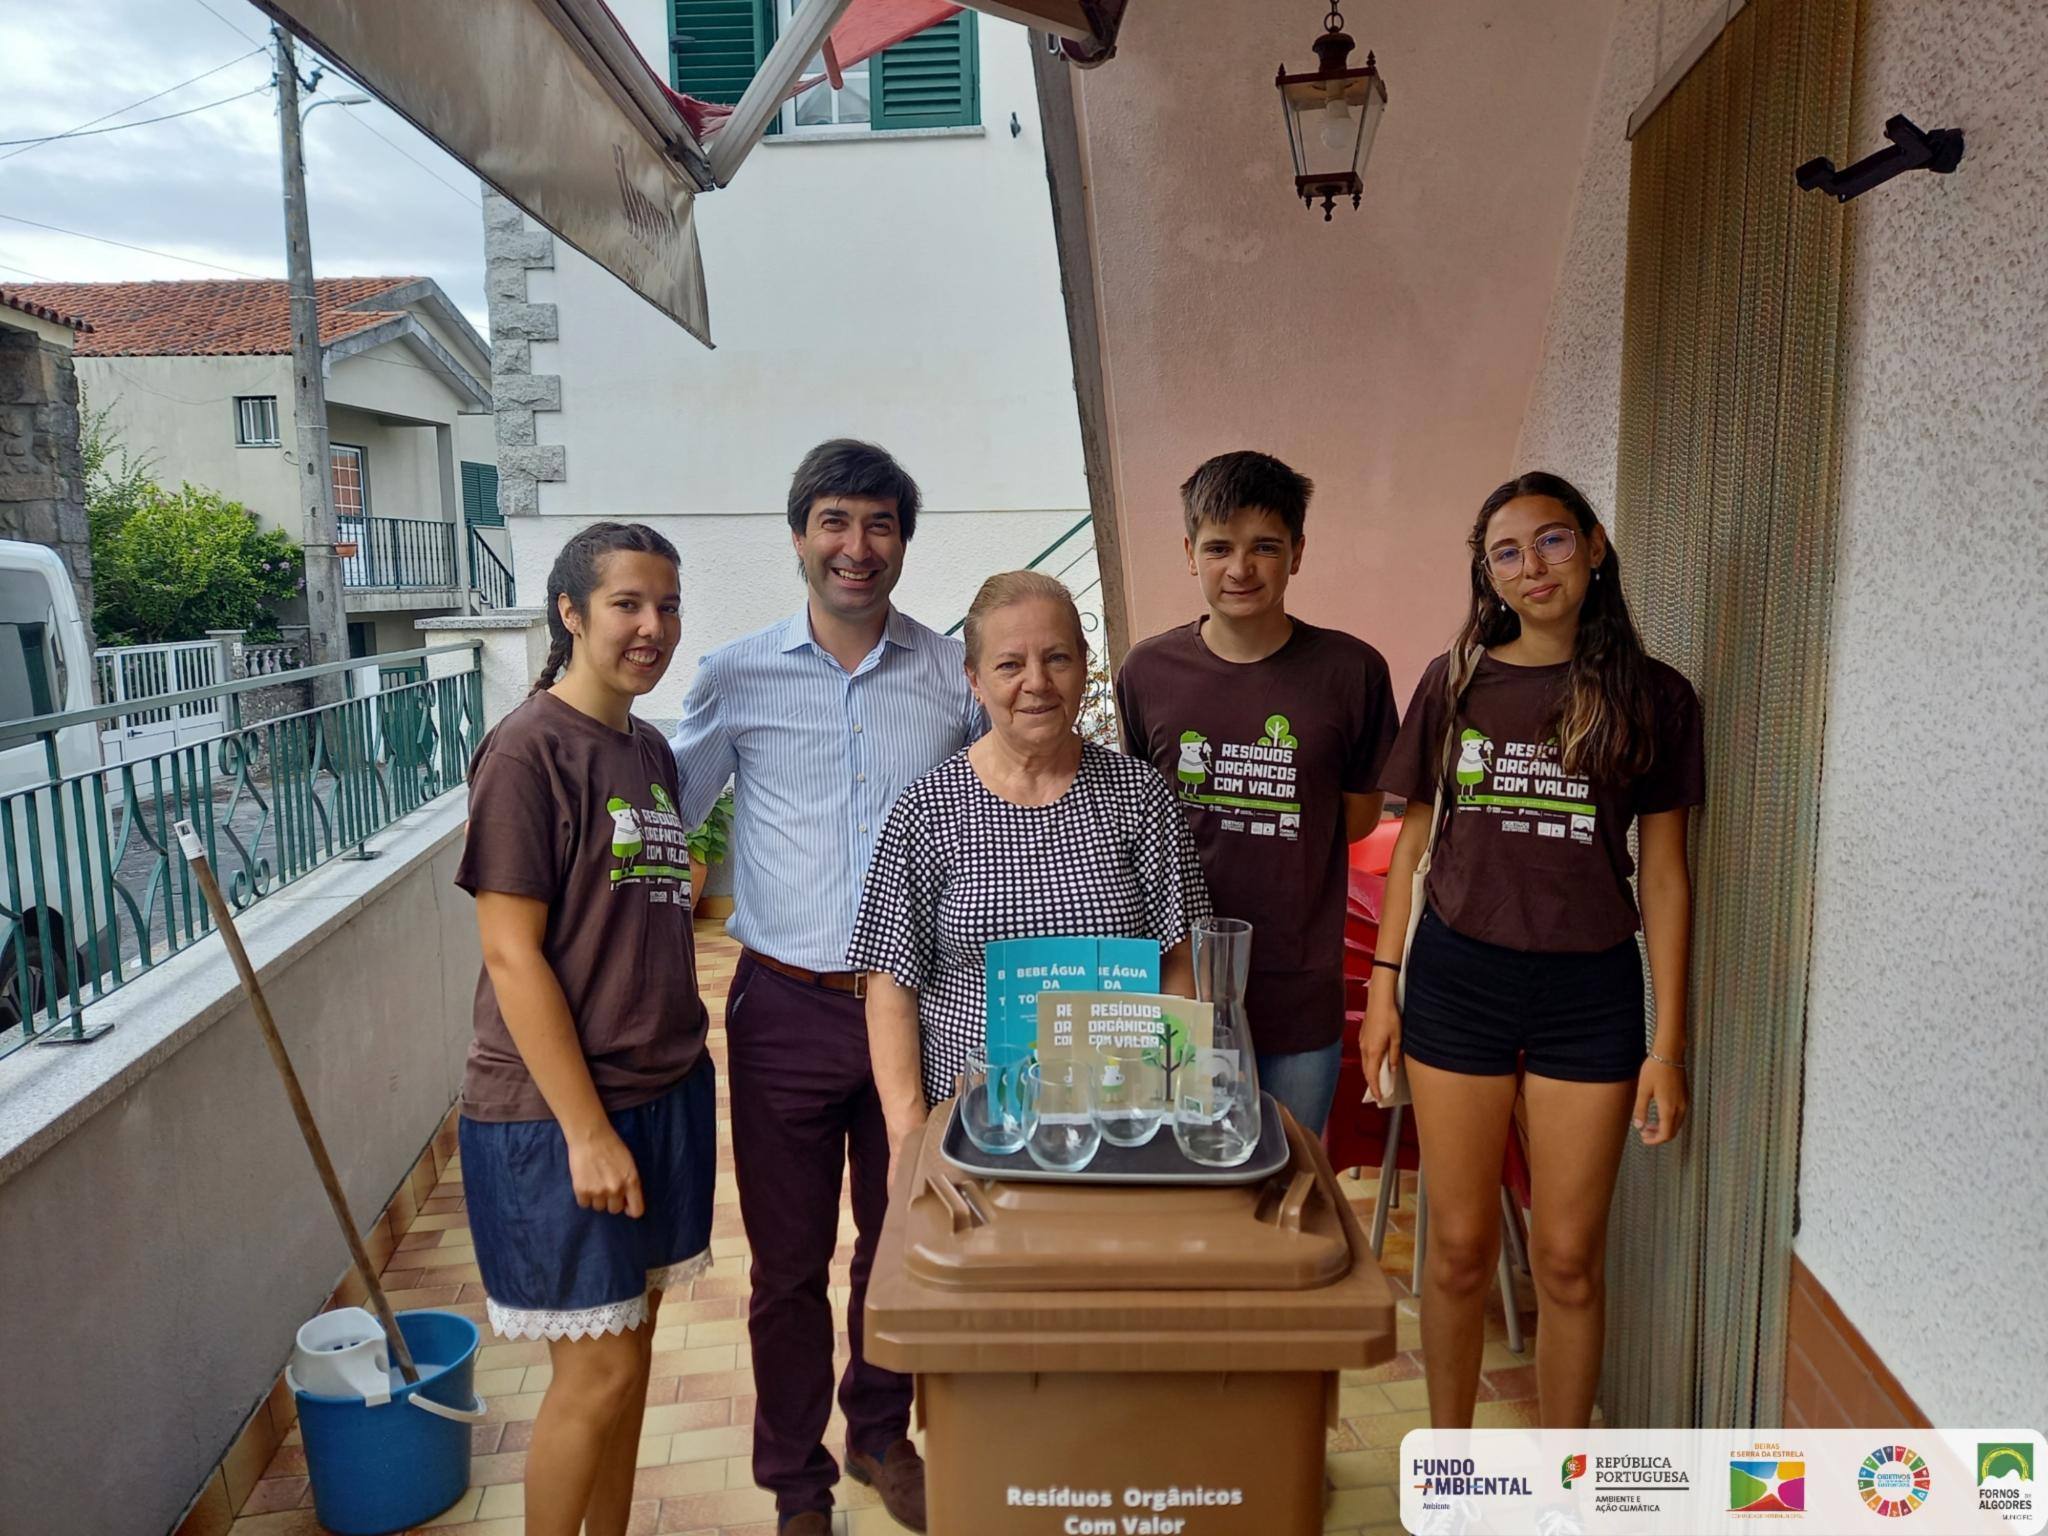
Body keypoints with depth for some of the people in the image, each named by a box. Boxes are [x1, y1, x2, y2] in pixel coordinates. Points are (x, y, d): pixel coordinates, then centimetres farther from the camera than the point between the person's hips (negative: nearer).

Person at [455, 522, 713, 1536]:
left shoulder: (651, 752, 9)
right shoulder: (529, 750, -14)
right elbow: (513, 958, -17)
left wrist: (678, 1089, 13)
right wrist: (587, 1130, -18)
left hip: (665, 1092, 7)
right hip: (557, 1113, -7)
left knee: (630, 1344, 17)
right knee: (598, 1369, 2)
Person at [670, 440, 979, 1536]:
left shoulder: (954, 676, 0)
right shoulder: (736, 678, -2)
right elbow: (662, 819, 8)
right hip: (786, 1007, -1)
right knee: (789, 1263, 11)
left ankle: (881, 1434, 43)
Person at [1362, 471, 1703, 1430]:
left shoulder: (1653, 698, 0)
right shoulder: (1455, 683, 2)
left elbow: (1664, 874, 2)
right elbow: (1412, 839, 7)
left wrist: (1668, 1042, 0)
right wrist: (1383, 986, 2)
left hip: (1591, 991, 0)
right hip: (1457, 979, 1)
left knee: (1568, 1259, 8)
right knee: (1459, 1247, 10)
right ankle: (1446, 1452, 31)